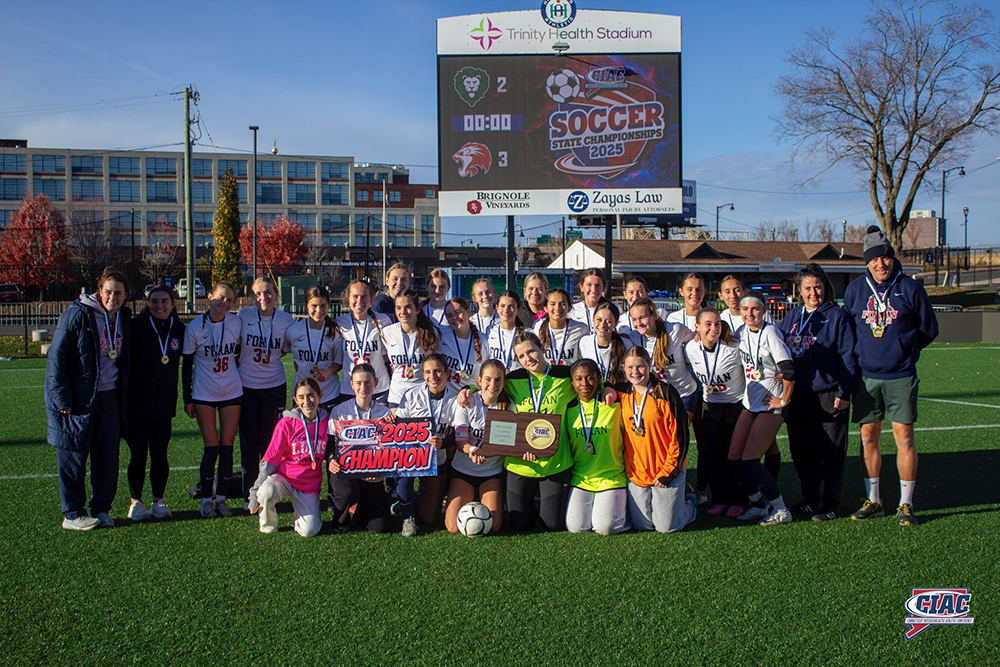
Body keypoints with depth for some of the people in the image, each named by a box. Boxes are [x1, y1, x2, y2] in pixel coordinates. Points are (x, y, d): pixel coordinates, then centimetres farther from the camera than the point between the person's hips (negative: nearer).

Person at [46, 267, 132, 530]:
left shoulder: (124, 318, 8)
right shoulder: (77, 315, -11)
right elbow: (56, 357, -11)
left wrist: (125, 395, 10)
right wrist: (62, 399, -15)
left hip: (110, 397, 5)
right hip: (79, 398, -5)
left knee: (108, 456, 7)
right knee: (73, 456, 2)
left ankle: (101, 509, 19)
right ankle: (72, 514, 12)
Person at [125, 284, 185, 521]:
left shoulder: (179, 330, 5)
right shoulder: (136, 326, -4)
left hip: (164, 404, 2)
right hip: (136, 403, -2)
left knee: (160, 454, 5)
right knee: (138, 454, 2)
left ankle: (158, 501, 19)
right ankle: (136, 502, 16)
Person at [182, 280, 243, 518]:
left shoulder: (236, 323, -2)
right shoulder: (194, 327, -7)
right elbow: (187, 365, -1)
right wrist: (187, 398, -1)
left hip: (232, 392, 2)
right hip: (204, 394, -2)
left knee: (227, 447, 2)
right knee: (212, 447, -5)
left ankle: (221, 498, 13)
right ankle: (206, 499, 9)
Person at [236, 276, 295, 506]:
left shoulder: (286, 320, -5)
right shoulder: (243, 316, -7)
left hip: (274, 387, 0)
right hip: (246, 386, 0)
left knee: (271, 443, 4)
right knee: (249, 443, 2)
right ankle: (249, 495, 16)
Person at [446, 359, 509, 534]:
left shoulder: (508, 406, -7)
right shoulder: (467, 403, -9)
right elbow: (460, 442, -10)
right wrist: (473, 450, -34)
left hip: (492, 472, 0)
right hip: (463, 470, 0)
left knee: (493, 527, -13)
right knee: (453, 527, -10)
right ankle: (469, 499, 21)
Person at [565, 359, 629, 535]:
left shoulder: (614, 405, -5)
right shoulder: (568, 409, 1)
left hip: (611, 478, -2)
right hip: (580, 479, 2)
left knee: (605, 527, -16)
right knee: (575, 526, -12)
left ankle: (620, 503, 15)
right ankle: (592, 504, 19)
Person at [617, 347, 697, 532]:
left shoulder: (666, 392, -11)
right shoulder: (622, 393, 1)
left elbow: (679, 435, -11)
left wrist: (668, 471, -12)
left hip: (666, 471, -4)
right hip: (636, 473, 4)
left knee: (667, 527, 1)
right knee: (642, 526, 9)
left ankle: (688, 506, 32)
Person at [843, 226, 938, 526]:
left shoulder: (910, 288, -2)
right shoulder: (855, 290, 5)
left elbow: (928, 329, 8)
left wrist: (903, 351, 9)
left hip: (900, 377, -2)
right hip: (866, 376, 2)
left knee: (904, 437, -4)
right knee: (868, 437, 5)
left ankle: (905, 504, 6)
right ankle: (873, 501, 16)